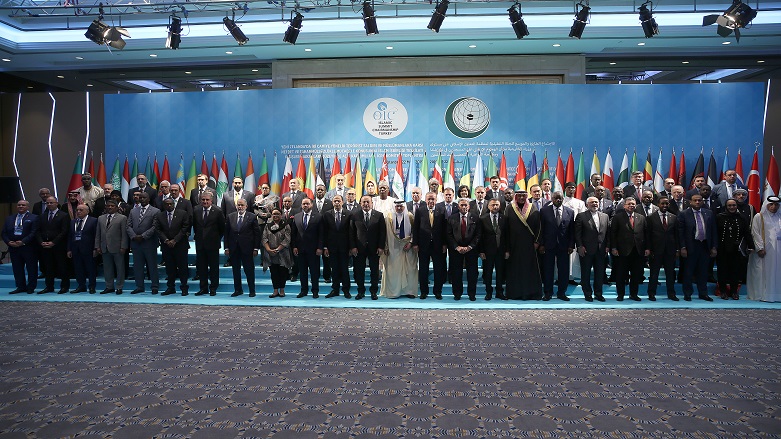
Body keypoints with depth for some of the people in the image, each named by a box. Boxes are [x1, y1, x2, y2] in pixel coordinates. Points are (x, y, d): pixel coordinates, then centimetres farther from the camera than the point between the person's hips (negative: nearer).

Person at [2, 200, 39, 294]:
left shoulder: (33, 218, -2)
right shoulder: (9, 218, 15)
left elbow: (34, 233, -11)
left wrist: (23, 242, -19)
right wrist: (8, 242, -7)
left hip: (29, 248, -5)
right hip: (13, 248, 5)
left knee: (31, 269, 1)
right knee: (17, 269, 8)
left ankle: (31, 287, 11)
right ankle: (21, 287, 18)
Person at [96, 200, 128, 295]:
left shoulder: (122, 218, 0)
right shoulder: (101, 218, 15)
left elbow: (124, 234, -5)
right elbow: (98, 234, 14)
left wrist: (123, 247, -12)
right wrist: (97, 246, 6)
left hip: (117, 248, -4)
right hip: (105, 248, 5)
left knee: (120, 268, 1)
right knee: (107, 269, 9)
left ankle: (119, 287, 9)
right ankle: (109, 287, 17)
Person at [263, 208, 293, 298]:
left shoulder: (286, 226, 0)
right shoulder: (267, 226, 10)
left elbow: (286, 240, -9)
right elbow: (264, 239, 2)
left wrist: (277, 249, -17)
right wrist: (269, 249, -13)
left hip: (282, 254, -2)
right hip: (270, 254, 3)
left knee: (282, 272, 2)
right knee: (273, 272, 5)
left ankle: (282, 290, 12)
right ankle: (275, 291, 12)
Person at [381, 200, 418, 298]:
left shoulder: (410, 216, 3)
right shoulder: (389, 217, 1)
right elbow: (385, 233, 1)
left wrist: (410, 243, -9)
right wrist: (386, 247, -4)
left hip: (407, 247, 1)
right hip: (393, 247, -1)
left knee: (409, 269, 2)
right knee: (393, 270, 0)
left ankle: (409, 290, 9)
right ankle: (393, 291, 8)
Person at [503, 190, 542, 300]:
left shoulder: (533, 209, 4)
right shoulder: (509, 209, 1)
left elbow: (538, 226, 3)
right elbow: (506, 229, -1)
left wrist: (536, 241, -8)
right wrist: (506, 248, -5)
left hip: (529, 245, 1)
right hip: (514, 245, 0)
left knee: (530, 268, 4)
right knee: (515, 269, 5)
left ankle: (532, 293, 12)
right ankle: (515, 293, 13)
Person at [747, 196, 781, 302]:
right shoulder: (759, 217, 2)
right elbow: (755, 234, -4)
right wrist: (760, 248, -11)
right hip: (764, 250, -4)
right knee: (763, 272, -1)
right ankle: (761, 294, 5)